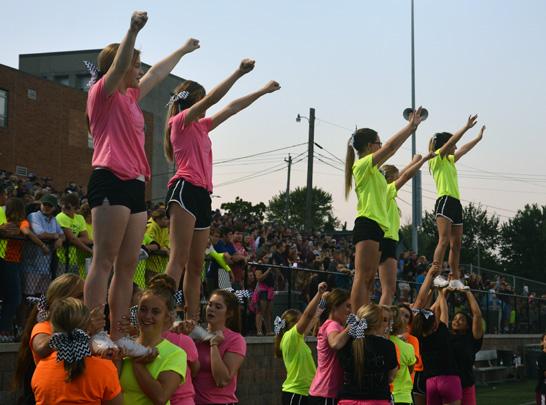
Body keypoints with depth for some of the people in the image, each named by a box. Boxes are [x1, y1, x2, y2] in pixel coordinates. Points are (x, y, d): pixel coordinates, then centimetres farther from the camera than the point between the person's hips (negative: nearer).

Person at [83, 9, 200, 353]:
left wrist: (183, 50, 51)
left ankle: (117, 334, 4)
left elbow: (157, 74, 39)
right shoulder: (104, 92, 2)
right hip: (111, 182, -9)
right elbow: (117, 66, -18)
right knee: (104, 261, -13)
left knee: (128, 265, 4)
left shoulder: (130, 97, 24)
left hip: (136, 186, 9)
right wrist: (133, 30, -31)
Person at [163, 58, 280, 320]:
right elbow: (211, 99, -8)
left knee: (196, 265, 4)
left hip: (202, 195, 9)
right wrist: (240, 72, -9)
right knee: (179, 259, -20)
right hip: (185, 190, -9)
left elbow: (230, 108, 32)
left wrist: (262, 91, 37)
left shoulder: (200, 126, 26)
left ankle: (193, 321, 3)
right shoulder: (180, 121, 4)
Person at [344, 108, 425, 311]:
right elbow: (391, 146, -11)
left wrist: (411, 128, 29)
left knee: (368, 280, 5)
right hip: (367, 224, -11)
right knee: (362, 277, -17)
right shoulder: (363, 164, -5)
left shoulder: (372, 168, 22)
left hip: (376, 226, 11)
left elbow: (392, 149, 30)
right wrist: (410, 126, -2)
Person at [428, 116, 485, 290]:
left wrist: (479, 137, 40)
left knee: (456, 244, 5)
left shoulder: (449, 160, 23)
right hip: (445, 201, -9)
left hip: (456, 203, 9)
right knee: (444, 240, -20)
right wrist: (466, 126, -12)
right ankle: (436, 275, -26)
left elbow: (463, 149, 35)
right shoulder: (437, 158, 0)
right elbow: (451, 141, -10)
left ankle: (455, 279, 6)